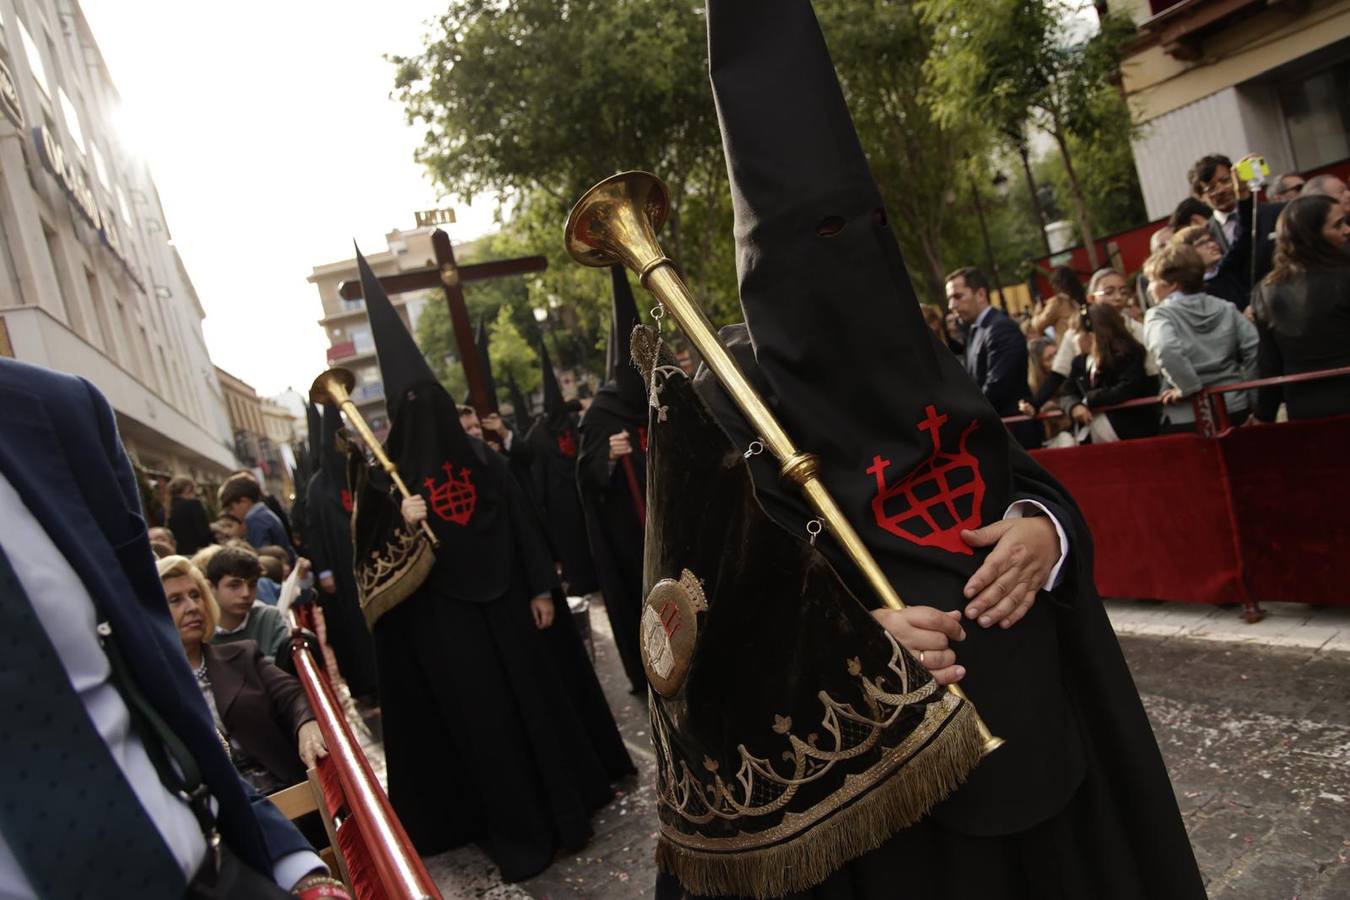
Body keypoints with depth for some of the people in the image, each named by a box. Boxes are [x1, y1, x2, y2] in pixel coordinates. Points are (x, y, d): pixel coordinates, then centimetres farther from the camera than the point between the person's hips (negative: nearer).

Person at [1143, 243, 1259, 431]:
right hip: (1235, 407, 5)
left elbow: (1167, 350, -28)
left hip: (1188, 417, -5)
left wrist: (1187, 387, -18)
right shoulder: (1225, 308, 9)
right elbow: (1254, 346, 1)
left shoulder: (1159, 315, -8)